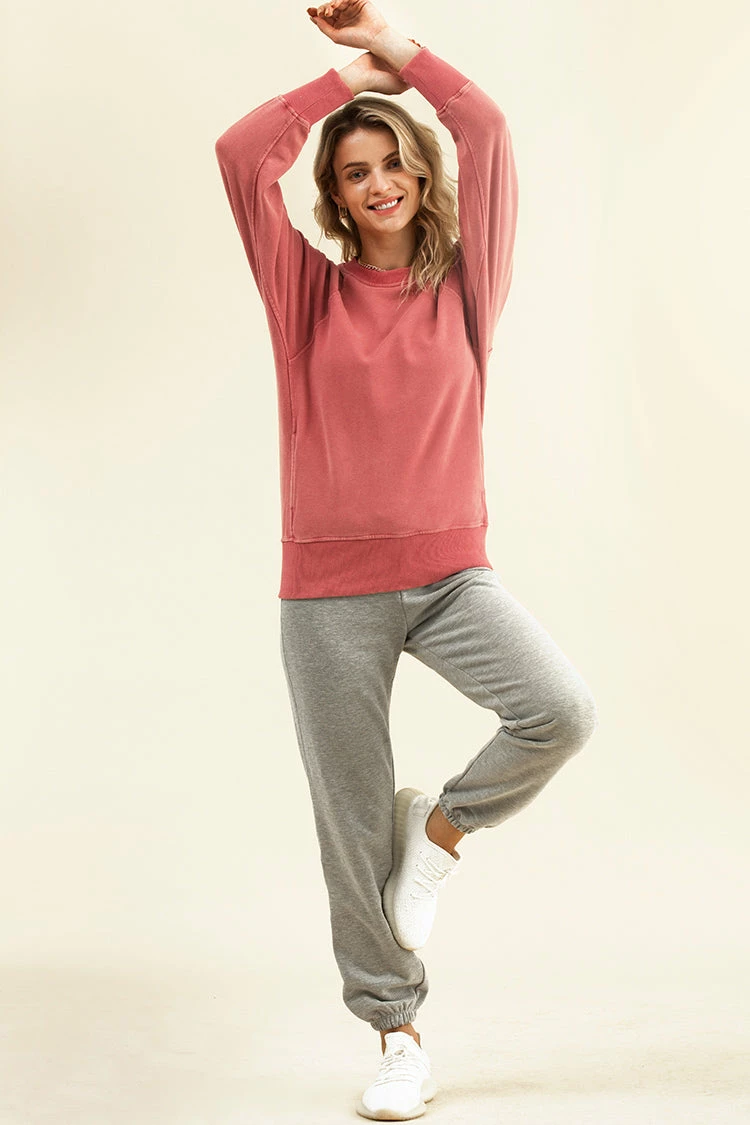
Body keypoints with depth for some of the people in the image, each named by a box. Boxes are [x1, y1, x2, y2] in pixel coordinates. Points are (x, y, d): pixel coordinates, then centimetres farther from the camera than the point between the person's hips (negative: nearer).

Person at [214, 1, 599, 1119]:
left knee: (561, 709, -25)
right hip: (328, 585, 0)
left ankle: (444, 826, 5)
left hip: (449, 568, 1)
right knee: (353, 820, 3)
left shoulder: (465, 283, 5)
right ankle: (397, 1032, 21)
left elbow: (486, 131, -6)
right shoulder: (308, 290, 4)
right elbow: (241, 152, -6)